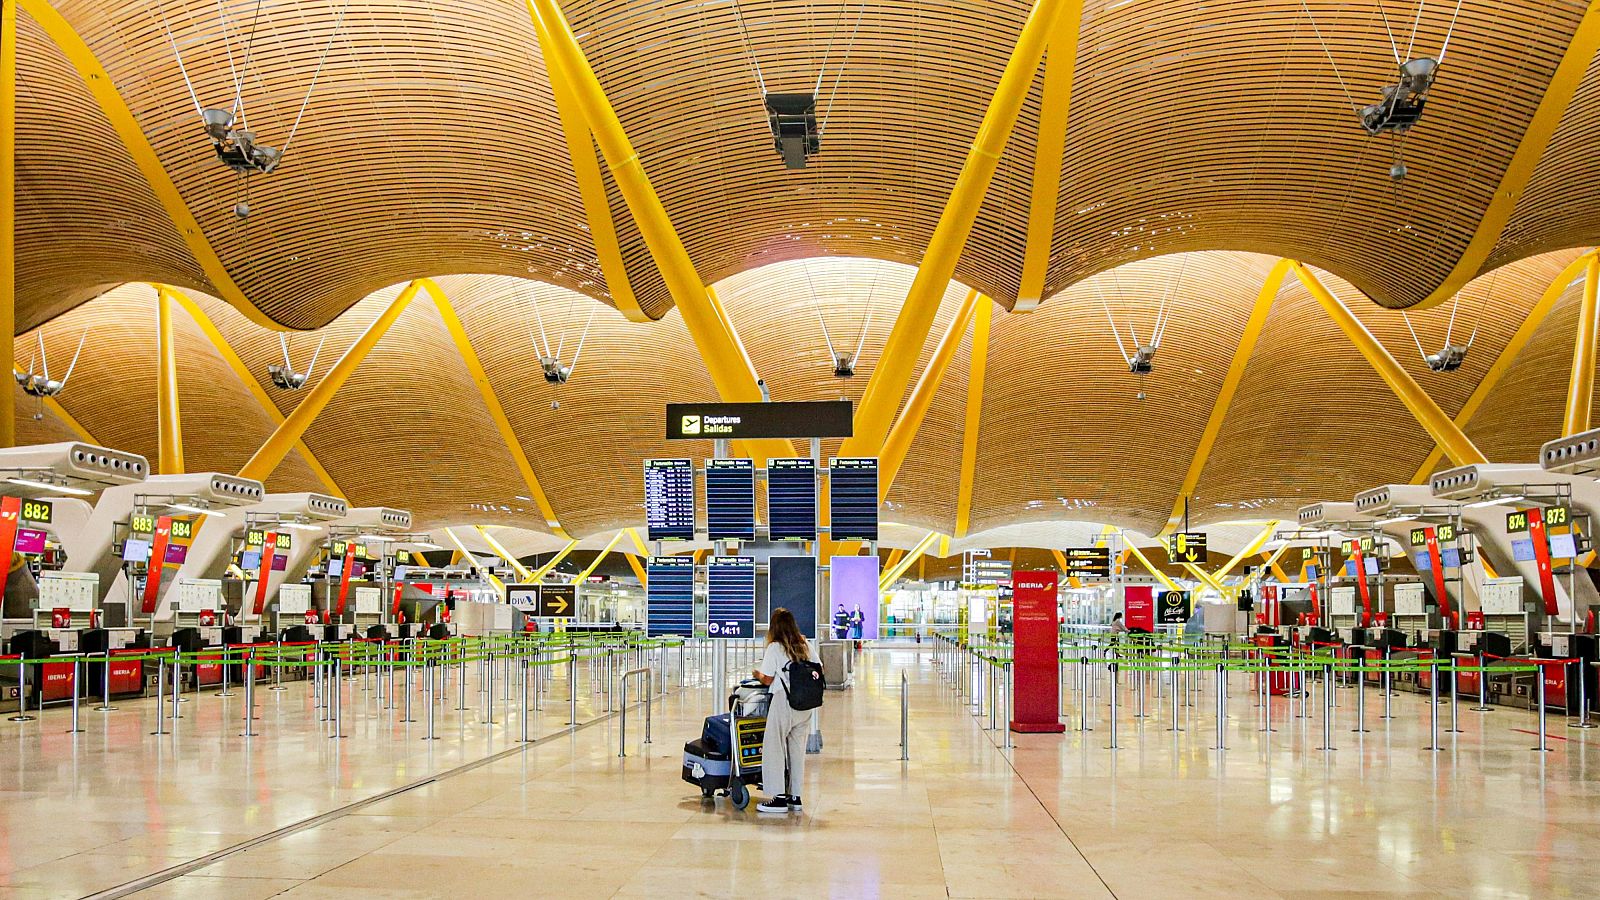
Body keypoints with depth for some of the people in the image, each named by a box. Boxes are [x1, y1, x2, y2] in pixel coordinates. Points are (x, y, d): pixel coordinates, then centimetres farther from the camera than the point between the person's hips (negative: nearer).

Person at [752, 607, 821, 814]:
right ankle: (795, 797, 17)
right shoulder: (807, 645, 8)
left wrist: (758, 674, 14)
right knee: (797, 749, 13)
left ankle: (780, 798, 0)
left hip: (784, 702, -6)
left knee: (774, 748, 3)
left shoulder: (774, 648, -7)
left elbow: (767, 680, -7)